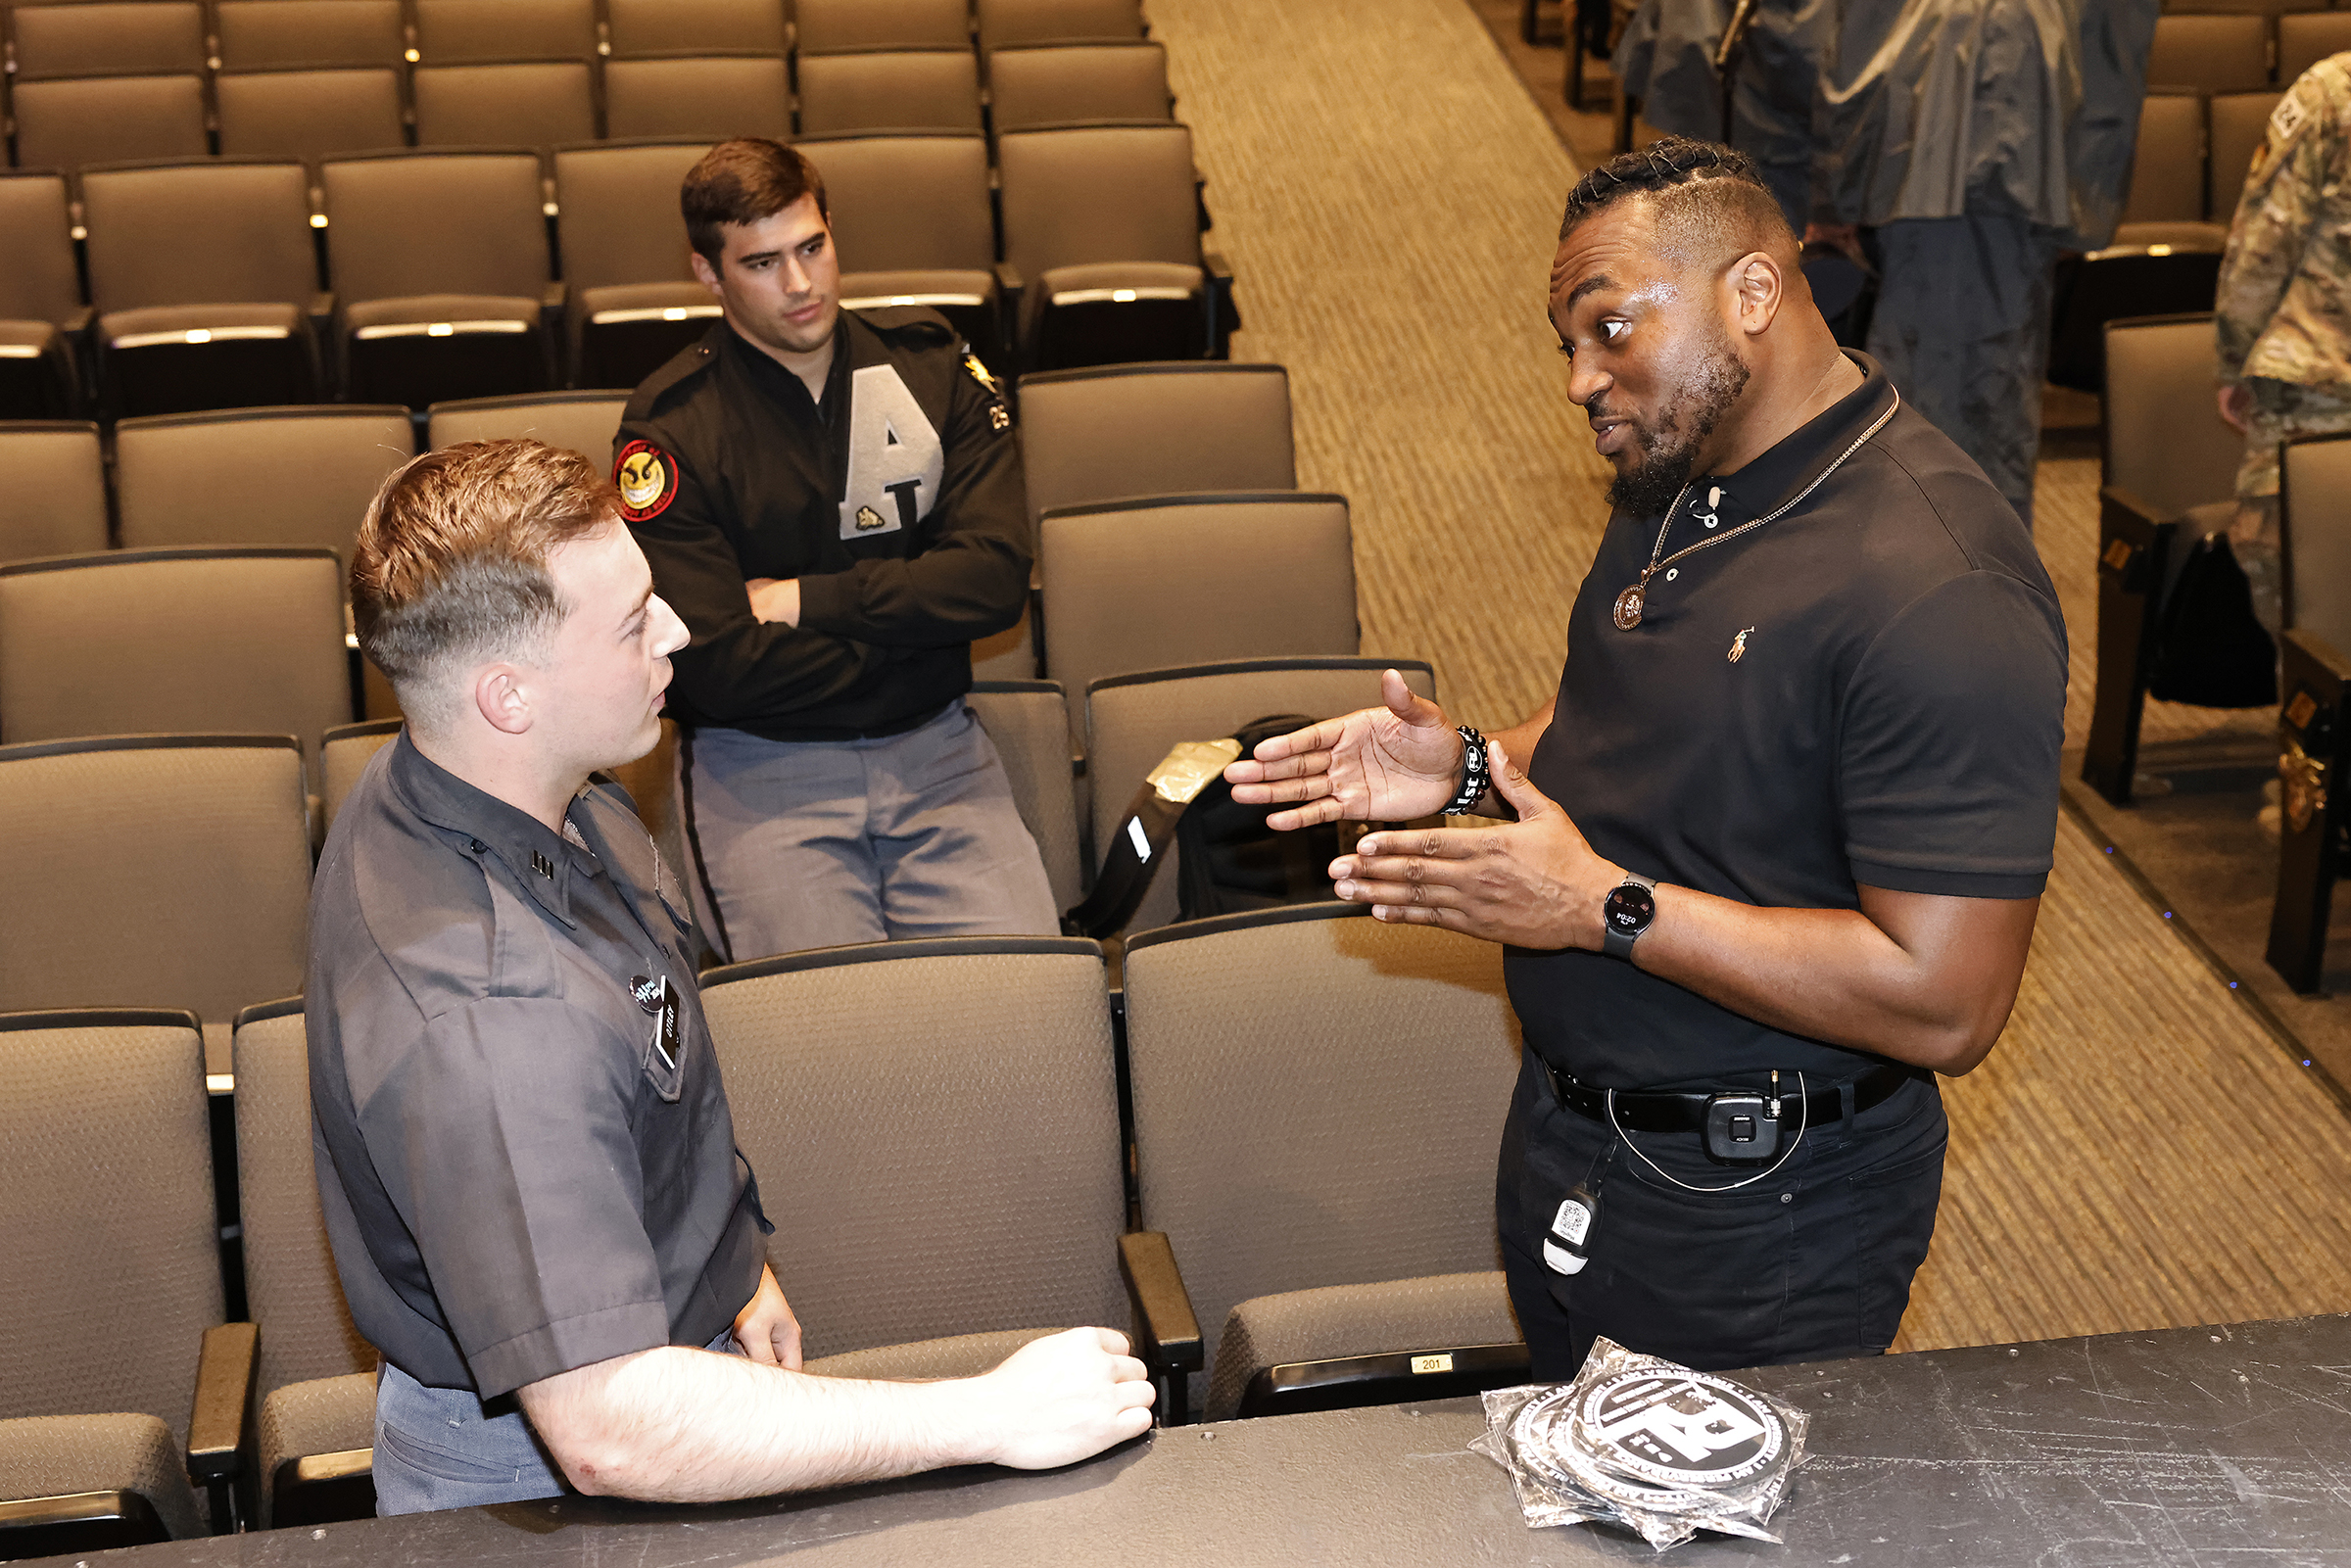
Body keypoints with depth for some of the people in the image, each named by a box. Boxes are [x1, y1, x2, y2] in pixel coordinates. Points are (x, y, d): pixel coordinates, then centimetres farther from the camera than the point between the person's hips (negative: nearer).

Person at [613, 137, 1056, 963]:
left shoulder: (927, 363, 7)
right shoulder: (671, 429, -5)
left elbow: (995, 579, -4)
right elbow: (718, 670, -14)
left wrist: (805, 601, -8)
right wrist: (908, 621, -6)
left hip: (934, 748, 3)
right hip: (760, 763, -2)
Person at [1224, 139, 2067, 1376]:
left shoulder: (1937, 589, -28)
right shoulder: (1675, 479, 2)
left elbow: (1944, 1002, -30)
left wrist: (1605, 906, -28)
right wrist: (1472, 768, -1)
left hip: (1763, 1221, -8)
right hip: (1569, 1137, 9)